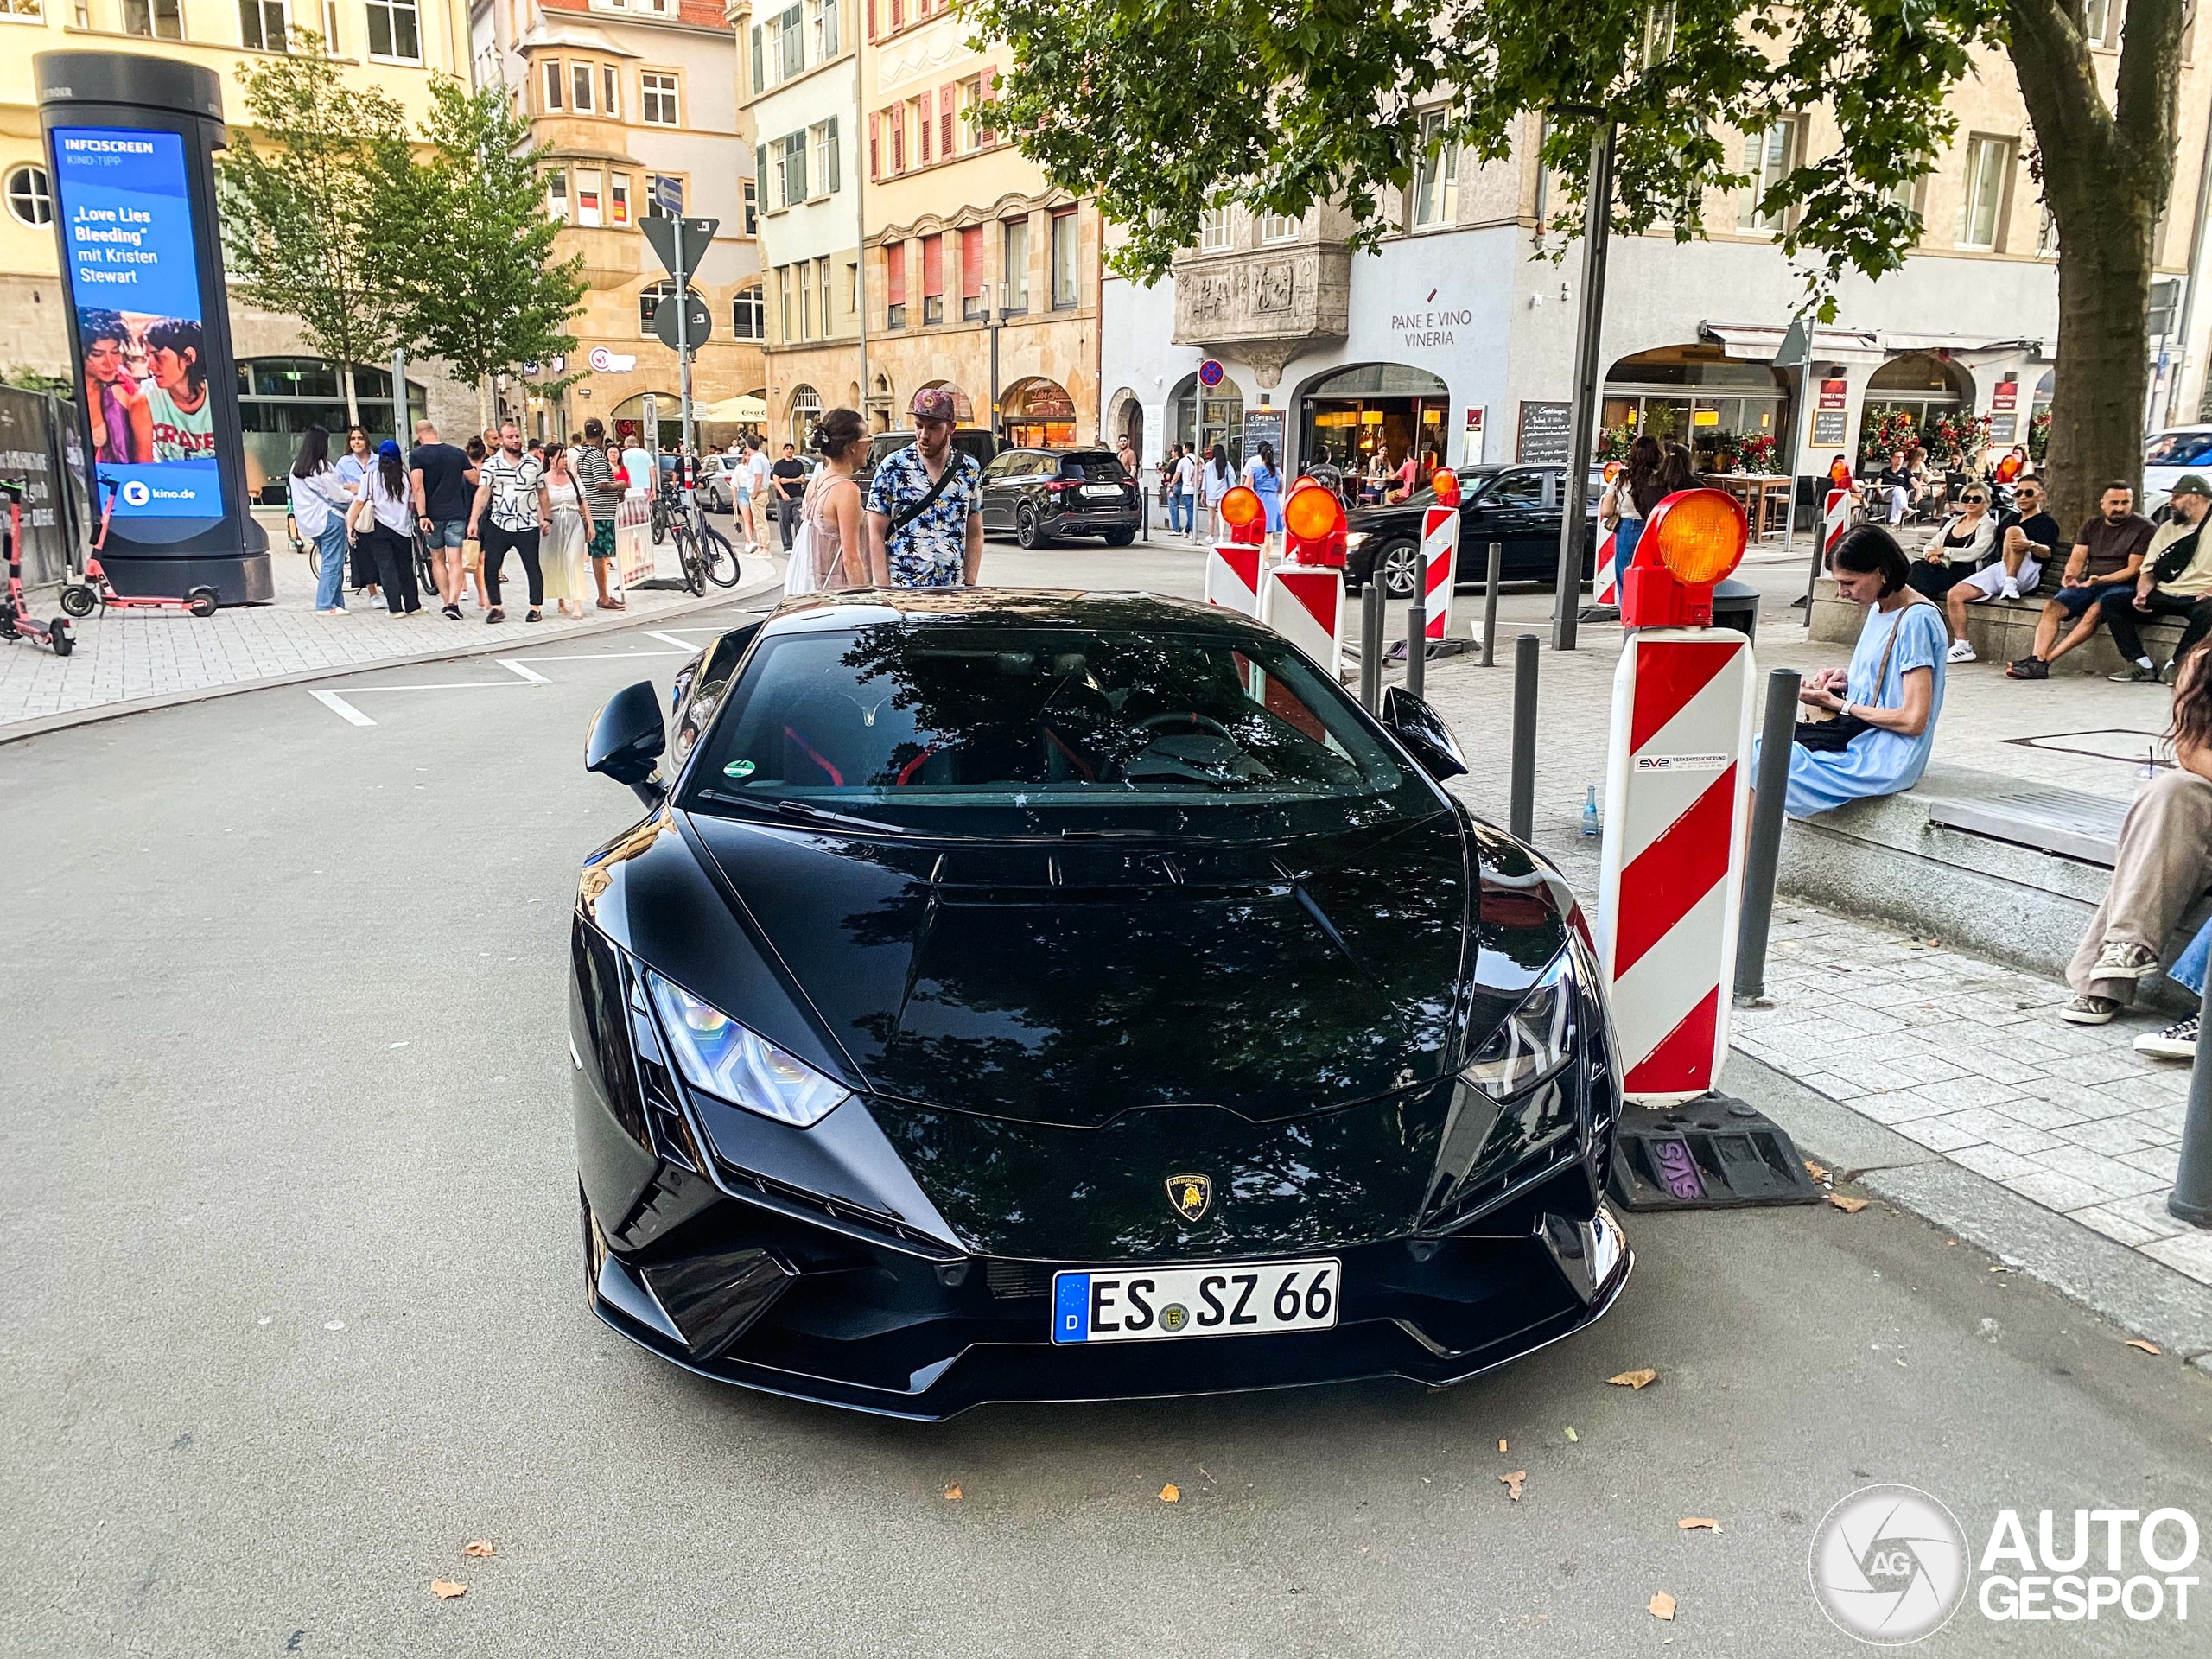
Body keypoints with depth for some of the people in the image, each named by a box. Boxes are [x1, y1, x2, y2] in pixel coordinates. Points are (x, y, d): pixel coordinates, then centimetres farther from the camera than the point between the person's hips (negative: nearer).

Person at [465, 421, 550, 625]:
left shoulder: (534, 463, 6)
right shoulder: (491, 464, 0)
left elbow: (542, 493, 13)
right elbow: (482, 492, -7)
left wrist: (547, 518, 10)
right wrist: (474, 521, -14)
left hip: (528, 526, 0)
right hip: (498, 524, 0)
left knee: (533, 568, 2)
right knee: (490, 568, 1)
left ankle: (535, 608, 13)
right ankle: (496, 608, 12)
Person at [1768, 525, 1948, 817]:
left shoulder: (1917, 620, -16)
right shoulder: (1878, 609, 11)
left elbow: (1914, 720, -19)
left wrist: (1838, 704, -11)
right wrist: (1847, 678, 4)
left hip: (1889, 760, -9)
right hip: (1864, 741, 9)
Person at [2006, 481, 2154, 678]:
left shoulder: (2143, 527, 0)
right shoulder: (2092, 526, 16)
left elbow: (2133, 569, -7)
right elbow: (2077, 558, 7)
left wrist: (2100, 579, -22)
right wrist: (2070, 576, -17)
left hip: (2121, 585, -5)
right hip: (2087, 583, 5)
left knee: (2094, 611, -35)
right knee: (2053, 607, -23)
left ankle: (2045, 659, -43)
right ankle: (2036, 659, -39)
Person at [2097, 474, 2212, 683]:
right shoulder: (2167, 528, 19)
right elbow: (2149, 570, 17)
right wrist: (2142, 593, -5)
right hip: (2163, 595, 6)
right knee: (2110, 602, -13)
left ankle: (2175, 666, -22)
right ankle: (2142, 666, -19)